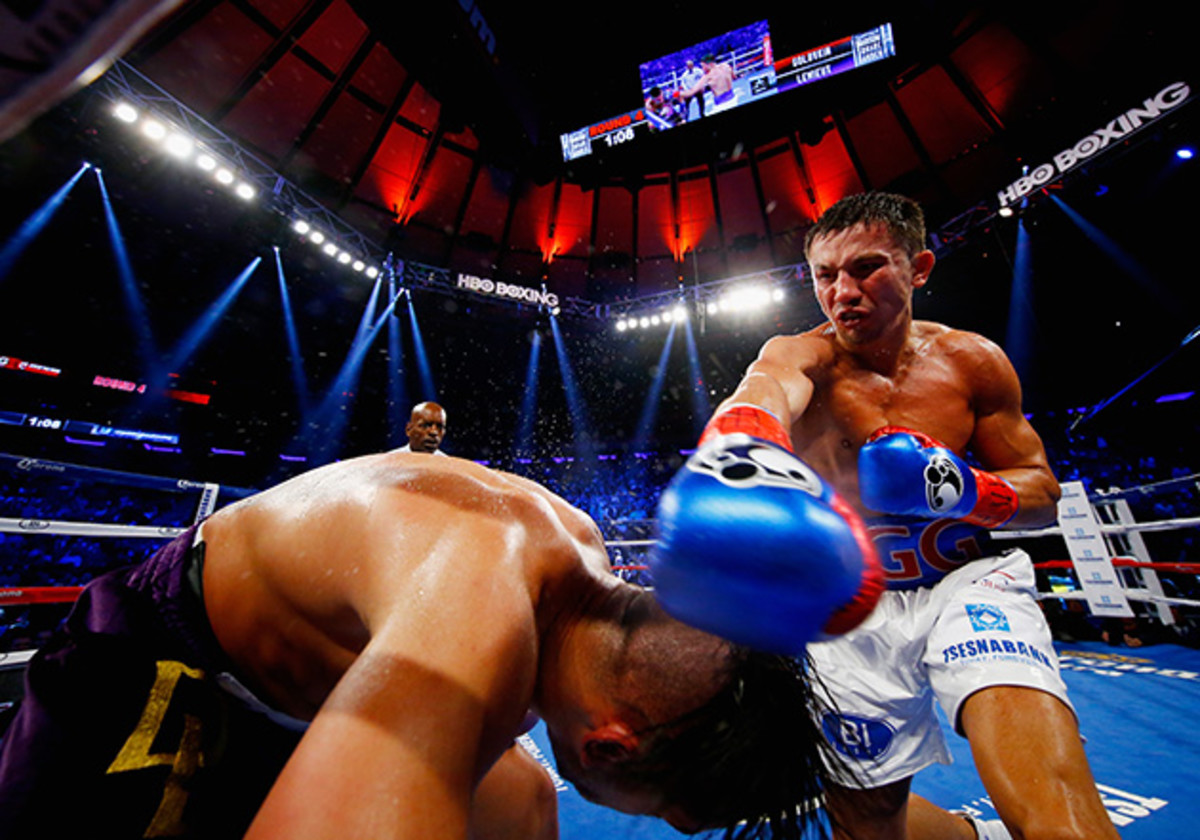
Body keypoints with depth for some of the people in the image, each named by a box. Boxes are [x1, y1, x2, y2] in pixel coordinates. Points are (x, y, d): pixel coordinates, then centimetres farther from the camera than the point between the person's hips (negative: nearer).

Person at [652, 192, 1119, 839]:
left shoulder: (973, 361, -2)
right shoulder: (803, 356, -12)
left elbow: (1041, 491, 6)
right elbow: (766, 387, -38)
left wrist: (967, 491, -17)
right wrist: (739, 447, -62)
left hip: (967, 583, 1)